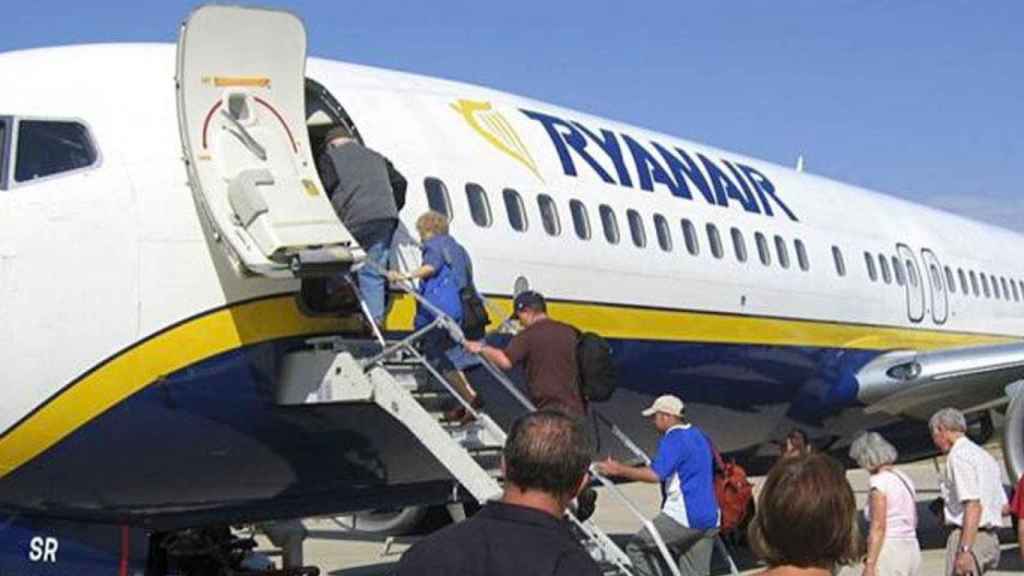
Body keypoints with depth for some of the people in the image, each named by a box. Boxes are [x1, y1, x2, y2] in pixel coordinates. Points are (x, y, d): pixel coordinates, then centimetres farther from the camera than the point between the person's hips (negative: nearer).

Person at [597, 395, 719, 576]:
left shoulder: (674, 439, -11)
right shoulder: (700, 437, 18)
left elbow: (655, 474, -24)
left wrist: (619, 470, -17)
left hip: (684, 517, -9)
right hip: (709, 519, 9)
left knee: (637, 548, 1)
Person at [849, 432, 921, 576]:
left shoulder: (879, 481, -11)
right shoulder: (904, 479, 14)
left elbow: (878, 527, -17)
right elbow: (913, 521, 16)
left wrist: (870, 564, -18)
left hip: (890, 552, -9)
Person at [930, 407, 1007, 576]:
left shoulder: (958, 456, -10)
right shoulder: (985, 455, 19)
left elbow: (974, 505, -20)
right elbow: (1004, 506, 21)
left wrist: (965, 550, -25)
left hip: (969, 538, -10)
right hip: (990, 538, 10)